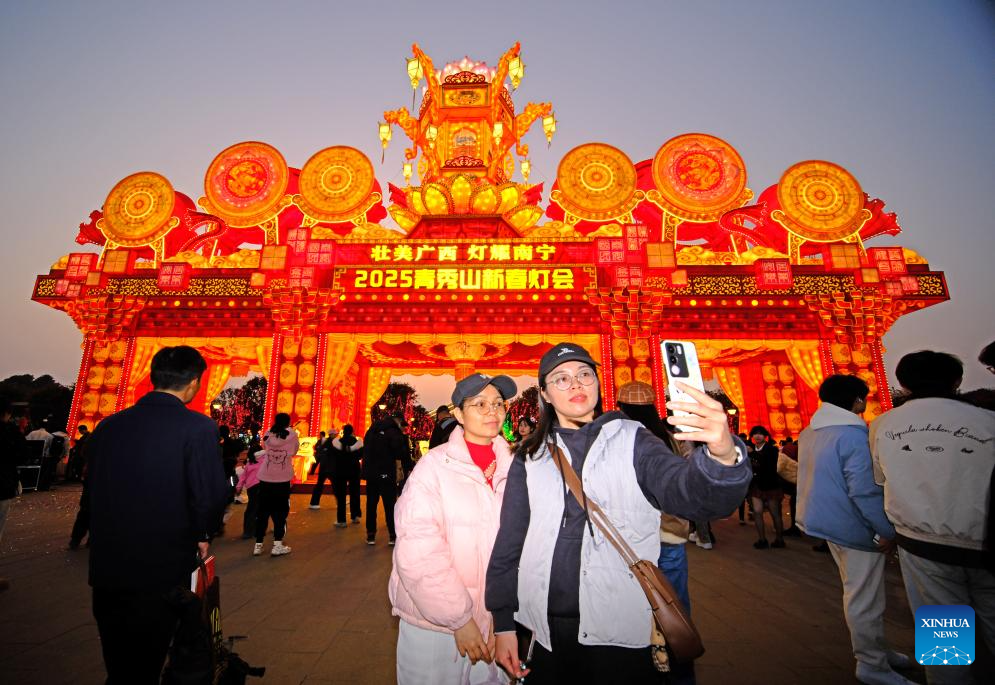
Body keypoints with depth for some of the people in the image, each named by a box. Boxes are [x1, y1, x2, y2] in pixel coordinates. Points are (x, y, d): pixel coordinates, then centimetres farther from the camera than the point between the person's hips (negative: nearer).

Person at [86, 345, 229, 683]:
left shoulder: (108, 425, 0)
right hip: (162, 570, -5)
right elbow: (210, 495, -20)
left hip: (106, 569, 5)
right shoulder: (197, 427, -18)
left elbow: (93, 488, 8)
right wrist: (201, 535, 1)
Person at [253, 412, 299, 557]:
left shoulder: (268, 434, 3)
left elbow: (264, 448, 18)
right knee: (280, 511, 8)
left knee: (262, 511, 13)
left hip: (265, 477, 2)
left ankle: (258, 545, 20)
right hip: (282, 478, -2)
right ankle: (277, 545, 7)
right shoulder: (292, 434, -2)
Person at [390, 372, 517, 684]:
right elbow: (418, 550, -19)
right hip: (434, 623, -3)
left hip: (494, 622, 4)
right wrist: (458, 618, -17)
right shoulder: (435, 464, -15)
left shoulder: (512, 467, -3)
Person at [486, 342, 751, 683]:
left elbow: (686, 491, -23)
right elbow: (509, 543, 3)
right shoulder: (530, 457, 1)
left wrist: (723, 456, -43)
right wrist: (503, 623, 3)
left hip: (623, 633, -1)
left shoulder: (632, 441, -5)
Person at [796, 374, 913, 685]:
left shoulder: (809, 433, 7)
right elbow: (865, 490, -24)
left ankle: (875, 649, 39)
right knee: (865, 598, 6)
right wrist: (888, 530, -14)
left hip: (831, 522, 9)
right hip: (856, 527, -9)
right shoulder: (854, 435, -22)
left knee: (857, 591, 23)